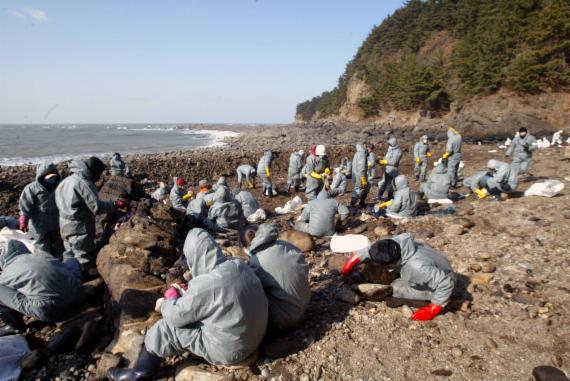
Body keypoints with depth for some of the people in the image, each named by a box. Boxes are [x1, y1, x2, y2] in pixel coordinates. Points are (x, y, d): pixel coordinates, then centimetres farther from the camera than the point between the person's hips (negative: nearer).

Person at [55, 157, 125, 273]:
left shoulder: (67, 180, 9)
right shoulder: (84, 183, -21)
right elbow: (97, 206, -24)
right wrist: (115, 204, -14)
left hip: (65, 225, 9)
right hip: (80, 227, -9)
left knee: (70, 256, 22)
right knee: (84, 259, 2)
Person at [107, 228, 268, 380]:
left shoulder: (206, 285, -29)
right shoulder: (239, 265, -7)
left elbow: (176, 315, -13)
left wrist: (165, 304, 8)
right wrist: (187, 295, 14)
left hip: (228, 349, -7)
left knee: (164, 329, 2)